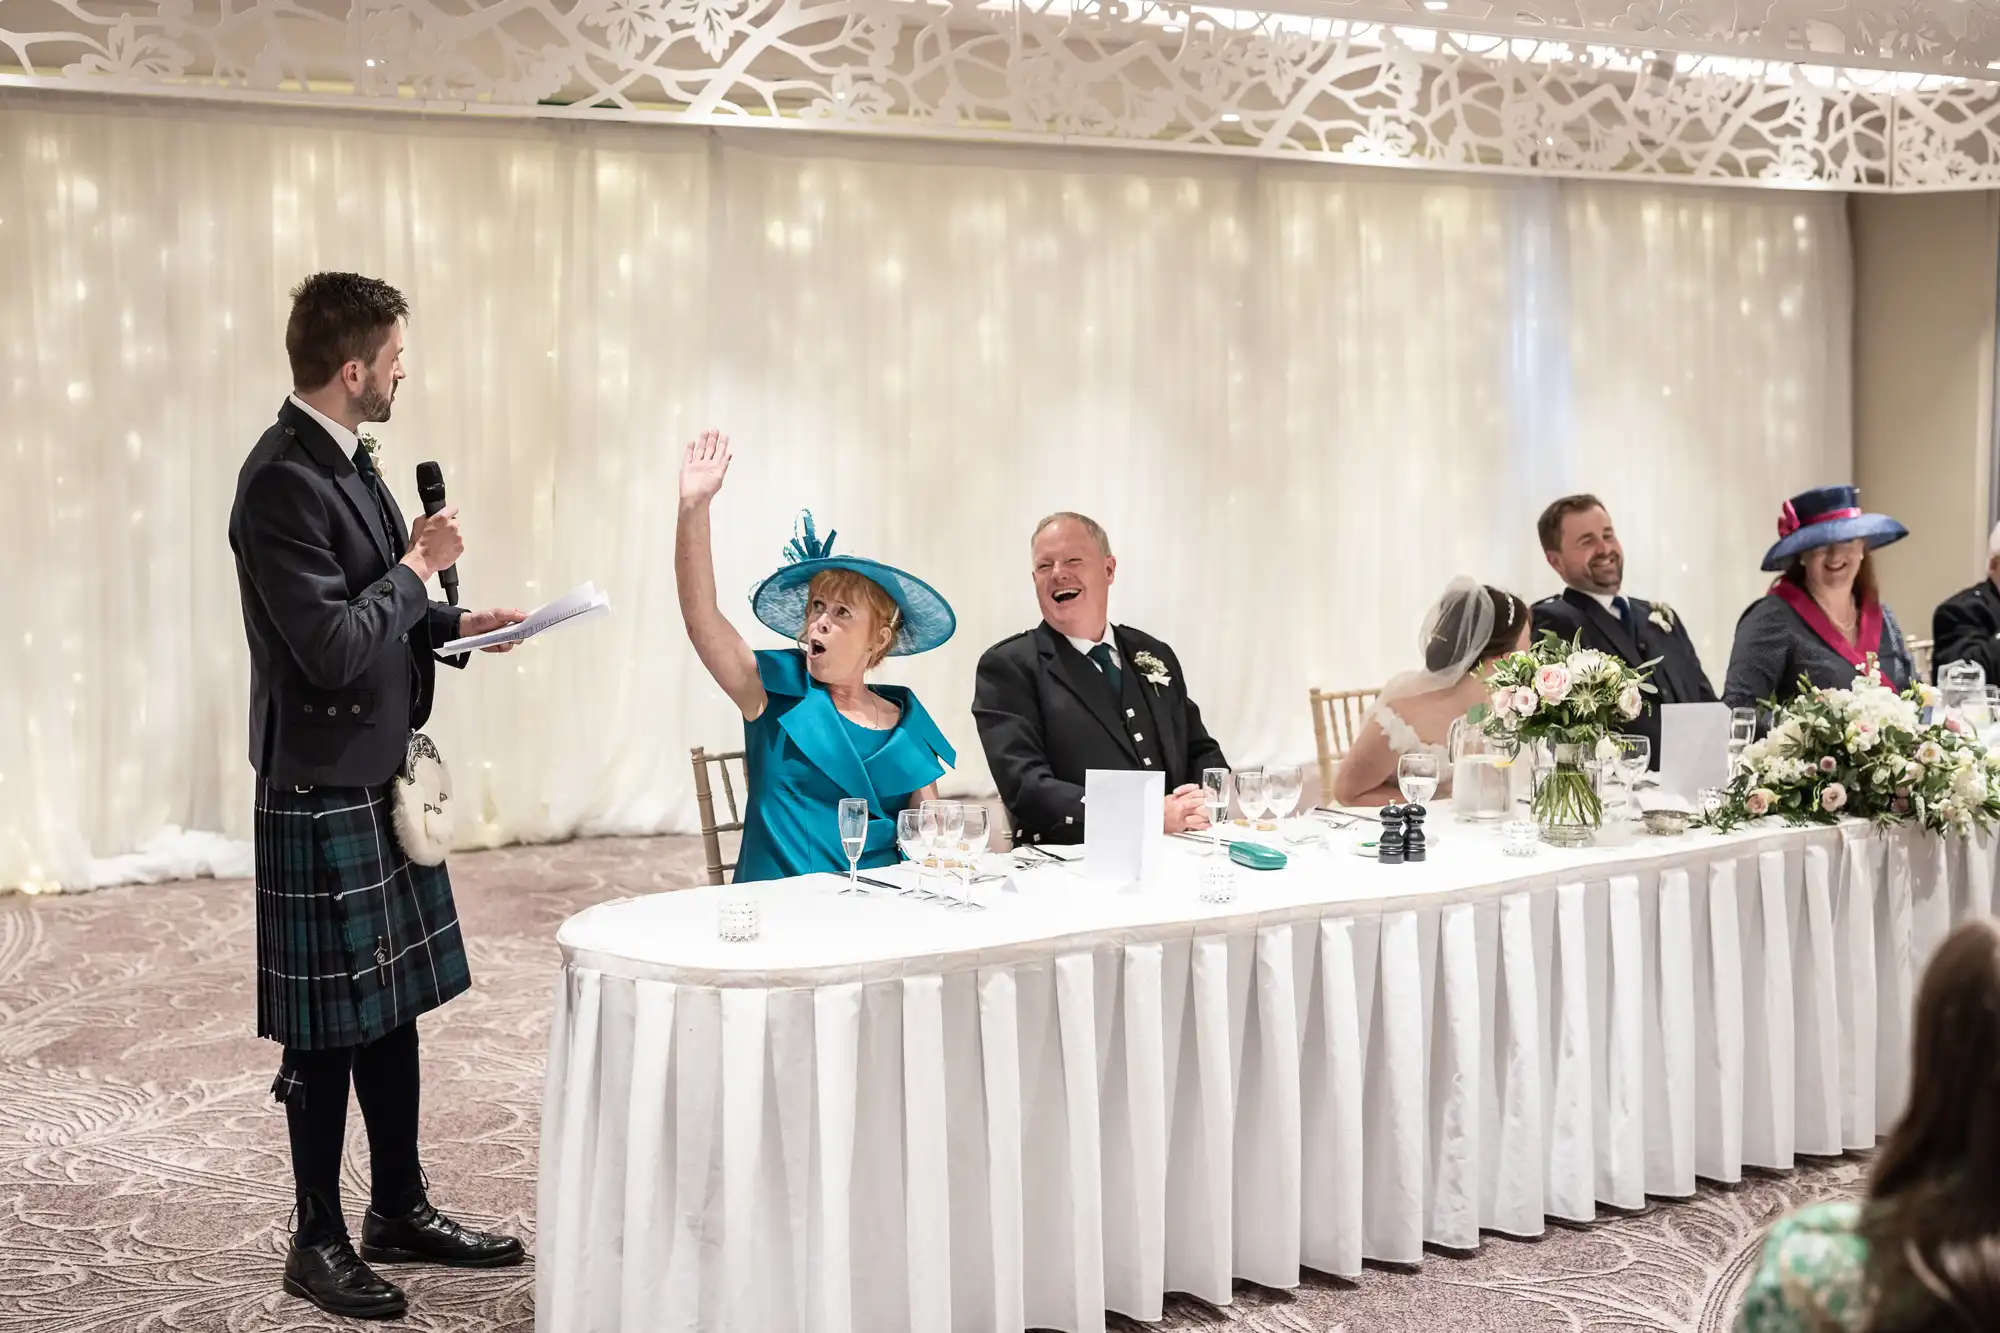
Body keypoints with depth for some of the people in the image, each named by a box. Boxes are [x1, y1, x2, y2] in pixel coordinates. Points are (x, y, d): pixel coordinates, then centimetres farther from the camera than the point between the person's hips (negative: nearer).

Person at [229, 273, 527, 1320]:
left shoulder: (344, 460, 10)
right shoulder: (282, 479, -20)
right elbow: (333, 648, -25)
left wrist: (450, 624, 6)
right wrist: (414, 569, -13)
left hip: (380, 776, 9)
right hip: (322, 789, -9)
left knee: (394, 1004, 16)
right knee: (329, 1026, 2)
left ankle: (400, 1210, 29)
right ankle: (319, 1241, 17)